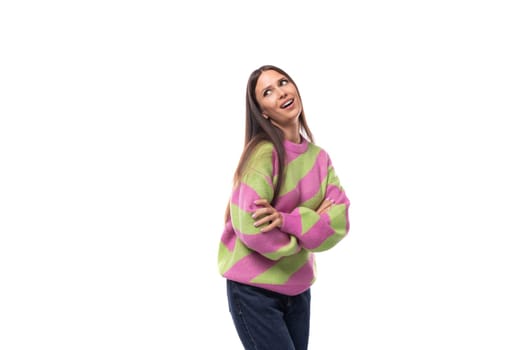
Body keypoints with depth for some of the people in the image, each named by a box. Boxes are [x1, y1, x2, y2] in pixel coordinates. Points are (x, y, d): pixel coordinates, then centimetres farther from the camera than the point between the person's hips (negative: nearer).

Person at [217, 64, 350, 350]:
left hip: (297, 289, 6)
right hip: (254, 290, -6)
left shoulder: (318, 156, 3)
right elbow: (251, 230, -24)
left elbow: (339, 221, -8)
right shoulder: (262, 153, -17)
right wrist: (310, 226, -11)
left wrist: (288, 221, -25)